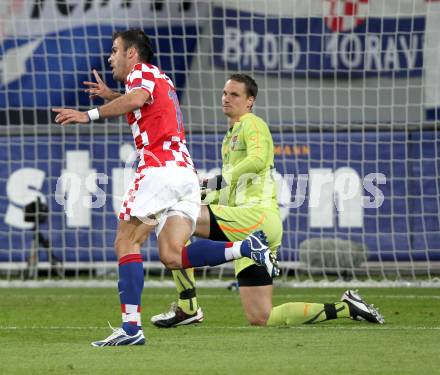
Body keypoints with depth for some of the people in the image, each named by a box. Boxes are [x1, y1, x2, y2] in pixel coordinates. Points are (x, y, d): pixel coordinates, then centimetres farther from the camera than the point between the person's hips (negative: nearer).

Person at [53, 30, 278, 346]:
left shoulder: (141, 70, 3)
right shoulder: (162, 80, 30)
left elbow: (137, 98, -21)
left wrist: (90, 115, -20)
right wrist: (109, 95, 55)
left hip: (160, 167, -8)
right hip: (187, 173, 8)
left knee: (126, 243, -4)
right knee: (172, 256, -1)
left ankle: (131, 326, -14)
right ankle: (247, 247, -16)